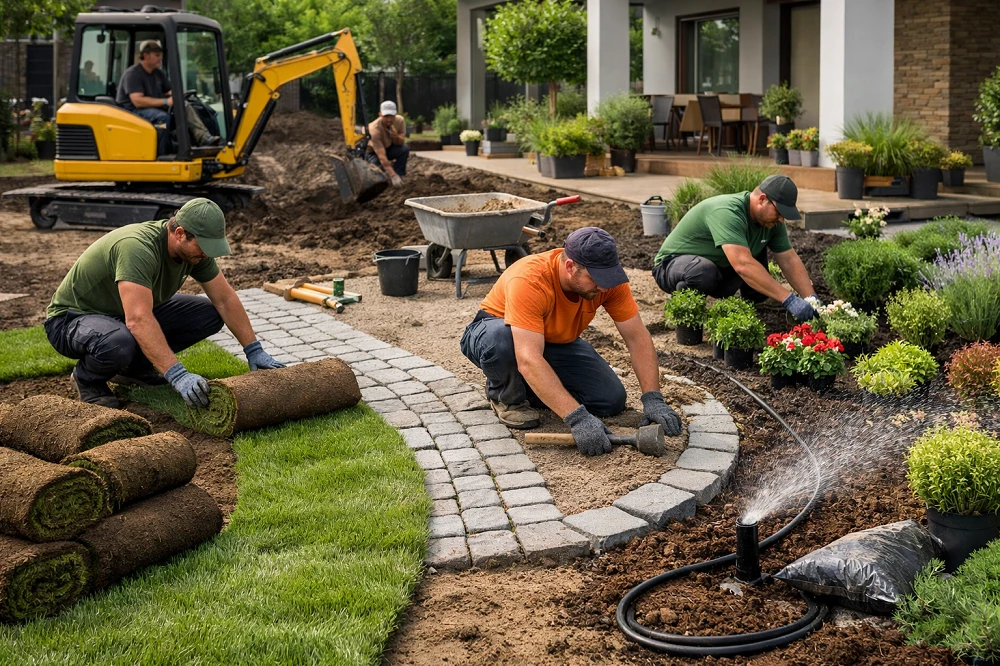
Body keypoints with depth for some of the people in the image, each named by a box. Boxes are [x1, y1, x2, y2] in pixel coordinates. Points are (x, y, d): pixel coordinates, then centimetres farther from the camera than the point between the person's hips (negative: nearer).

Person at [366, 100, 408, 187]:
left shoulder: (400, 120, -20)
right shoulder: (374, 128, -35)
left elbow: (400, 143, -14)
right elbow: (381, 156, -40)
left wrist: (396, 136, -39)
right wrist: (393, 175, -49)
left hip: (390, 148, 3)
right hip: (374, 152, -3)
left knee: (404, 149, -30)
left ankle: (399, 175, -12)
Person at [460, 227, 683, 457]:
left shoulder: (606, 277, -23)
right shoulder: (528, 281, -39)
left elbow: (637, 337, -17)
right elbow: (529, 361, -46)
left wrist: (653, 399, -28)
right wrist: (577, 418, -52)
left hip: (556, 343, 5)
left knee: (611, 400, -15)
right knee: (502, 341, -41)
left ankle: (531, 388, 10)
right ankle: (506, 395, -7)